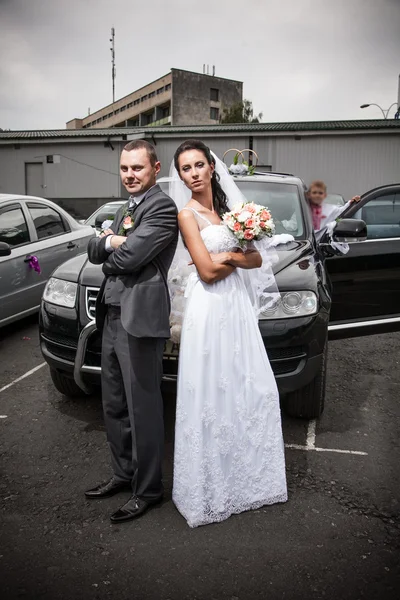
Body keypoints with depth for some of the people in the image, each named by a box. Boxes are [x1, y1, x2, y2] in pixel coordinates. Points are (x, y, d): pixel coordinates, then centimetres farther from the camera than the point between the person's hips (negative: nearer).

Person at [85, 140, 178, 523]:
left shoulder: (162, 208, -9)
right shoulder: (125, 210, 20)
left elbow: (129, 258, -19)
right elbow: (94, 251, 12)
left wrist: (108, 258, 1)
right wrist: (110, 240, -7)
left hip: (138, 319, -9)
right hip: (112, 317, 9)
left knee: (143, 409, 2)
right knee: (114, 405, 18)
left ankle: (147, 489, 17)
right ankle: (124, 473, 35)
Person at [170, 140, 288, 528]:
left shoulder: (225, 207, 14)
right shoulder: (187, 214, -6)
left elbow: (256, 259, 9)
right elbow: (207, 271, -16)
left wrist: (228, 256, -8)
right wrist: (238, 255, -2)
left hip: (236, 303, 7)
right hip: (209, 307, -7)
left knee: (248, 389, 9)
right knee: (212, 394, 0)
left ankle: (244, 473, 29)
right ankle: (212, 486, 18)